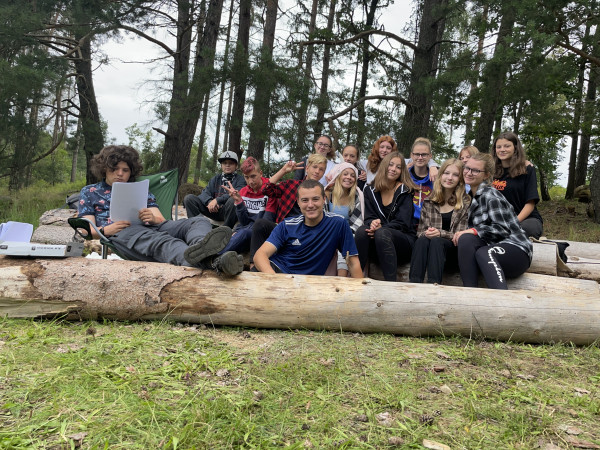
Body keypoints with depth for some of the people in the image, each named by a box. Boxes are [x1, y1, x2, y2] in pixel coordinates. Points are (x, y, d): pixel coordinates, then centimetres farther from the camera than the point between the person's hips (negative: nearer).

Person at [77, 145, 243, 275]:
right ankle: (206, 262, -73)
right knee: (157, 239, -40)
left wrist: (153, 218, -7)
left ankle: (205, 255, -62)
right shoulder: (89, 192, 26)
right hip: (121, 234, -4)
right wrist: (105, 230, -10)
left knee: (199, 221, -23)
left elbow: (161, 220, 19)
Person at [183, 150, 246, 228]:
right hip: (214, 210, 4)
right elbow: (205, 192, 5)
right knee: (189, 198, -8)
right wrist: (209, 202, -19)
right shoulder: (216, 178, 19)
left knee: (232, 200, -38)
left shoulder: (240, 179, 4)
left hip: (229, 212, -4)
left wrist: (217, 200, -25)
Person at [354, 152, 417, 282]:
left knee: (382, 233, -36)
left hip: (404, 240, -3)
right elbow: (368, 217, 4)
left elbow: (402, 222, -8)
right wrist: (372, 223, -22)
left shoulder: (405, 192, 2)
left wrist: (380, 227, -24)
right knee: (361, 230, -29)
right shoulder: (370, 190, 12)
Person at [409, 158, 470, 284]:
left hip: (456, 250, -2)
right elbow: (420, 231, 10)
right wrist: (426, 233, -14)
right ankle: (413, 284, -42)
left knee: (436, 241, -34)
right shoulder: (430, 202, 12)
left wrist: (441, 233, -20)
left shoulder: (466, 202, 2)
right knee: (422, 240, -31)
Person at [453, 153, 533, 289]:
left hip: (516, 249, -6)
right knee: (465, 239, -25)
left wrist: (474, 231, -23)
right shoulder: (473, 196, 18)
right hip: (493, 248, 6)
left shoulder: (489, 195, -7)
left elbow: (503, 229, -14)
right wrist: (463, 234, 0)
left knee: (483, 253, -38)